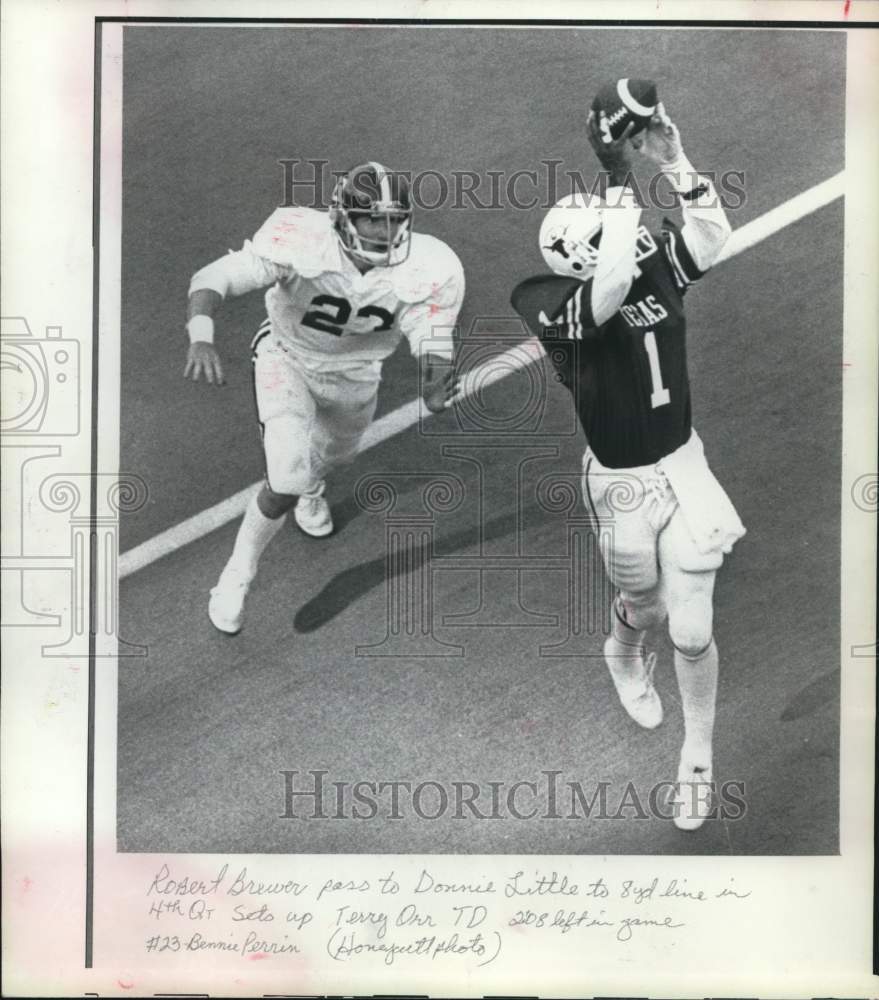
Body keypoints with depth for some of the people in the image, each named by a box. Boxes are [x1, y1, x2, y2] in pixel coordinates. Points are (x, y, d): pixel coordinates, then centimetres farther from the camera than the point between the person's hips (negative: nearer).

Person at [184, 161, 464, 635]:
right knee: (286, 481, -18)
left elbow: (432, 345, -26)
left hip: (355, 376, 4)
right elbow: (212, 278, -40)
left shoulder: (429, 271, -31)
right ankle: (237, 574, 9)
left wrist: (435, 388, -49)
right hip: (287, 359, -3)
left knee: (334, 452, 31)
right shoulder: (302, 240, -38)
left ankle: (311, 486, 71)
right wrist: (201, 339, -59)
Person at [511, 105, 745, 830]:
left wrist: (671, 156, -33)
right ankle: (624, 654, 60)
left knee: (692, 627, 4)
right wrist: (622, 176, -39)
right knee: (646, 607, 19)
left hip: (683, 464, 3)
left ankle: (698, 757, 28)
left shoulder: (658, 271, -6)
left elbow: (712, 231, -24)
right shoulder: (555, 308, -21)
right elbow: (612, 286, -42)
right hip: (620, 482, -3)